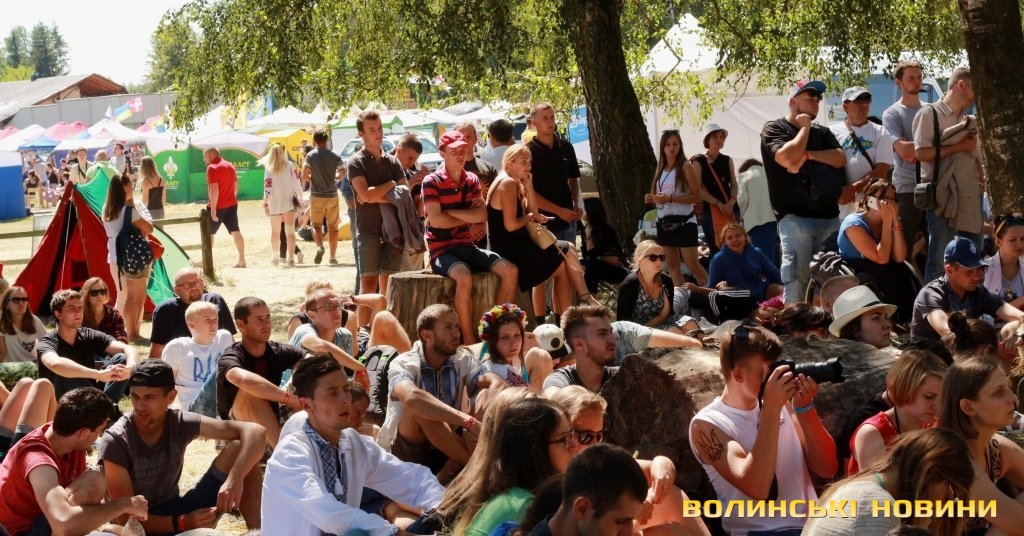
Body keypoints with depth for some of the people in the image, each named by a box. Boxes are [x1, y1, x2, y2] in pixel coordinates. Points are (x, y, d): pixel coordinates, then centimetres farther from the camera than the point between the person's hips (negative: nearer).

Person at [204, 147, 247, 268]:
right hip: (232, 205, 7)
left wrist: (213, 209, -21)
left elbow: (214, 190, -21)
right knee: (236, 232, 3)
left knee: (209, 233, 8)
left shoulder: (212, 168, -14)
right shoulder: (230, 166, 11)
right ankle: (242, 260, 0)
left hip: (218, 206, -7)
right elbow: (236, 186, 16)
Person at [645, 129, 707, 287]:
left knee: (692, 264, -10)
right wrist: (652, 199, 0)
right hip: (664, 222, 7)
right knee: (672, 265, 8)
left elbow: (696, 196, -13)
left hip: (684, 222, -7)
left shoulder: (686, 167, -7)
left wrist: (670, 198, -22)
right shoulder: (660, 170, 12)